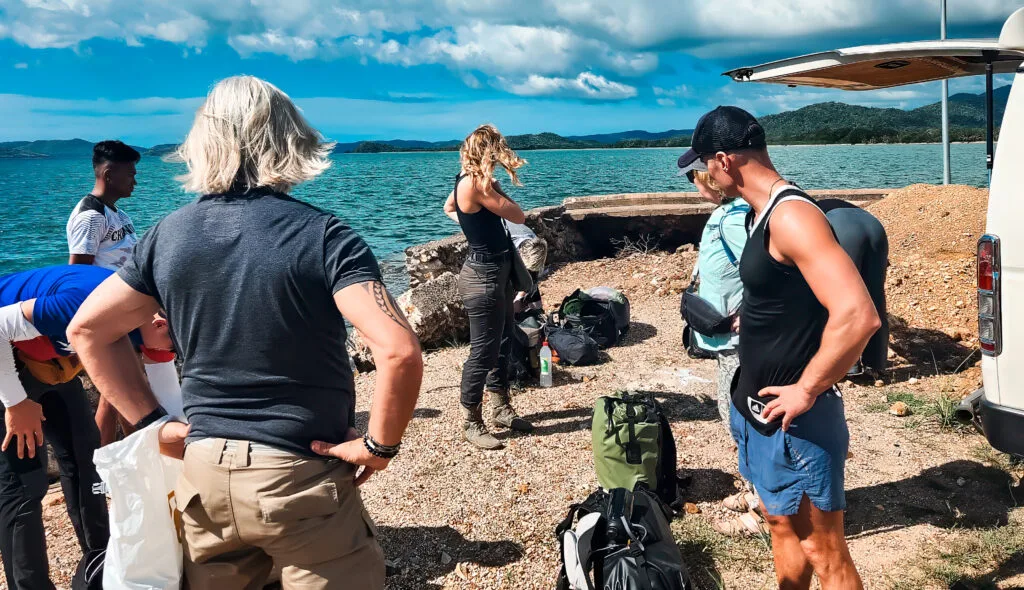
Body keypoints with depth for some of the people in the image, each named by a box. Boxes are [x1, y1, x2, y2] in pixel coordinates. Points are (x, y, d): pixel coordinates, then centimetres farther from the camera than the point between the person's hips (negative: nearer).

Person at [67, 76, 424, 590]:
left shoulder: (168, 235, 0)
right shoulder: (322, 236, -15)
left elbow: (86, 329, 8)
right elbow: (399, 351, -25)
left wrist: (153, 422, 8)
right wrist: (380, 444, -11)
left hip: (204, 474, 5)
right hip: (299, 477, -4)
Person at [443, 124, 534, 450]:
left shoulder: (468, 180, 9)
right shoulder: (477, 183, -21)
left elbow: (448, 208, 28)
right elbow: (519, 216, -16)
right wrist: (494, 189, -4)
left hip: (495, 270, 11)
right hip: (484, 275, -11)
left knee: (502, 341, 18)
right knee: (483, 350, -3)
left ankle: (501, 408, 32)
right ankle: (471, 424, 8)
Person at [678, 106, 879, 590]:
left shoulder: (791, 216, -22)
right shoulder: (761, 213, 8)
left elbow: (857, 316, -31)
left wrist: (805, 392, -23)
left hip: (795, 421, -9)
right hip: (758, 409, 9)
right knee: (781, 526, 23)